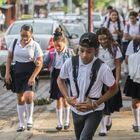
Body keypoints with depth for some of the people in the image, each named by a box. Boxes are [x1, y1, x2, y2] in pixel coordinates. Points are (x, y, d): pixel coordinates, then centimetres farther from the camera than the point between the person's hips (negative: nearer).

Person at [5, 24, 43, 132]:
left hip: (30, 74, -4)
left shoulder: (35, 45, -8)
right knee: (20, 99, 9)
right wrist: (7, 73, 2)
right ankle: (22, 124, 20)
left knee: (28, 97, -22)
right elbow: (9, 57, 11)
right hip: (18, 73, 4)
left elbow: (40, 63, -8)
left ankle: (30, 119, 3)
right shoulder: (15, 43, 1)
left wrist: (33, 77, -17)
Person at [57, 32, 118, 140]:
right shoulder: (70, 63, -15)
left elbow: (113, 88, -7)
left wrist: (95, 104, -15)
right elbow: (60, 80, 5)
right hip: (76, 110, 4)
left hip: (94, 112, -4)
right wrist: (68, 98, -9)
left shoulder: (102, 68, -22)